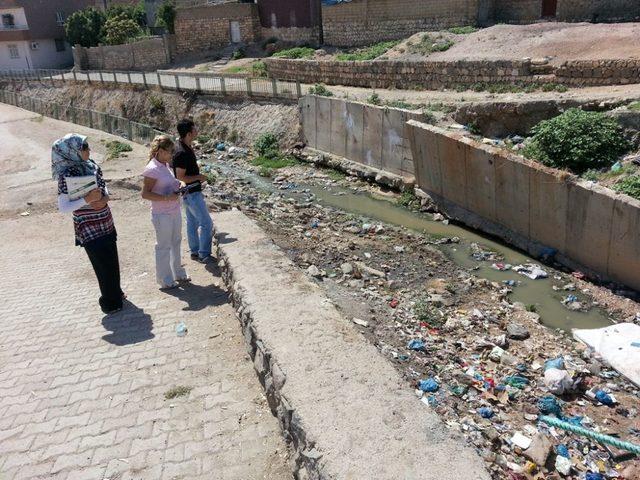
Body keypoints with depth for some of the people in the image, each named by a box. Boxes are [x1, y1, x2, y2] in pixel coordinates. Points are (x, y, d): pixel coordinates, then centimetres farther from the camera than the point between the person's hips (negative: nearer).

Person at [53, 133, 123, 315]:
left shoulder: (91, 166, 0)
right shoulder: (67, 175, -19)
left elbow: (103, 187, 12)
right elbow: (63, 207, -20)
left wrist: (104, 198, -9)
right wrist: (87, 199, -29)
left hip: (106, 223, 7)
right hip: (90, 230, -7)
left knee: (112, 261, 19)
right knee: (104, 265, 5)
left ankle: (115, 292, 41)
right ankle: (110, 302, 23)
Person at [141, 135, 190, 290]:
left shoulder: (166, 165, 7)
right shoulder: (152, 169, -18)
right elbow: (145, 194, -18)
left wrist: (177, 187, 2)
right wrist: (167, 198, -25)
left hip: (175, 211, 8)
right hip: (162, 215, -8)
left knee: (176, 242, 19)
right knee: (164, 246, 5)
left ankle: (178, 273, 35)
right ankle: (165, 280, 19)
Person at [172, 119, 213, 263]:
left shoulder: (186, 147, 6)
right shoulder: (182, 153, -25)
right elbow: (181, 177, -23)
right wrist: (199, 177, -14)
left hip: (190, 192, 10)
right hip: (191, 193, -10)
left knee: (192, 221, 17)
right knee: (206, 223, -4)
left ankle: (195, 251, 28)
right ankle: (204, 255, 5)